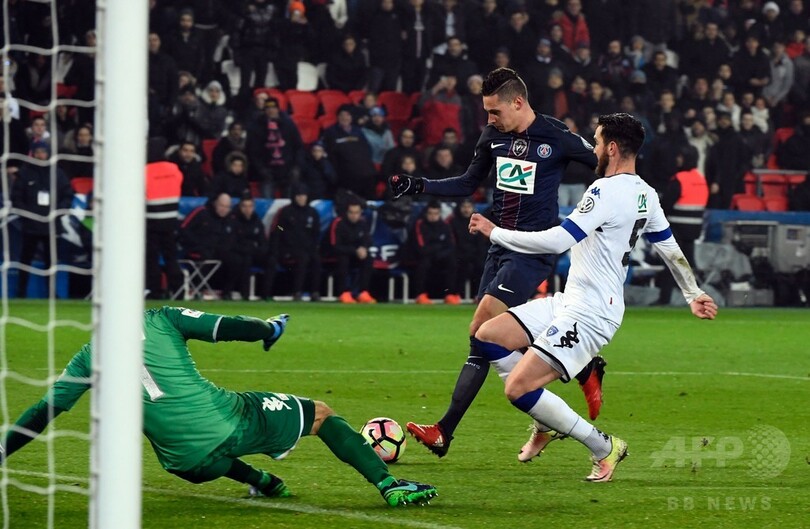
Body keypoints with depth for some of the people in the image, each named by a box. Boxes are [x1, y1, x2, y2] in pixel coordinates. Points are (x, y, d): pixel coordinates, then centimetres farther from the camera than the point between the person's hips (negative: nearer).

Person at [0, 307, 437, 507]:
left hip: (187, 459, 2)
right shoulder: (161, 320, 4)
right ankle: (389, 485, 7)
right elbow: (227, 328, 6)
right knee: (320, 413, 16)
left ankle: (259, 481, 36)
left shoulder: (90, 358, 9)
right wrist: (268, 329, 25)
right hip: (229, 421, -2)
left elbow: (40, 415, 8)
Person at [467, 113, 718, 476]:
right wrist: (693, 295, 34)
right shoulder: (646, 195, 10)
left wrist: (494, 232, -13)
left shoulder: (607, 191, -19)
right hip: (570, 302, 10)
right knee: (487, 336, 8)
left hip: (588, 316, -10)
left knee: (518, 389, -15)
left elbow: (556, 241, -23)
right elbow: (671, 249, 21)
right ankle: (547, 423, 16)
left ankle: (603, 448, -2)